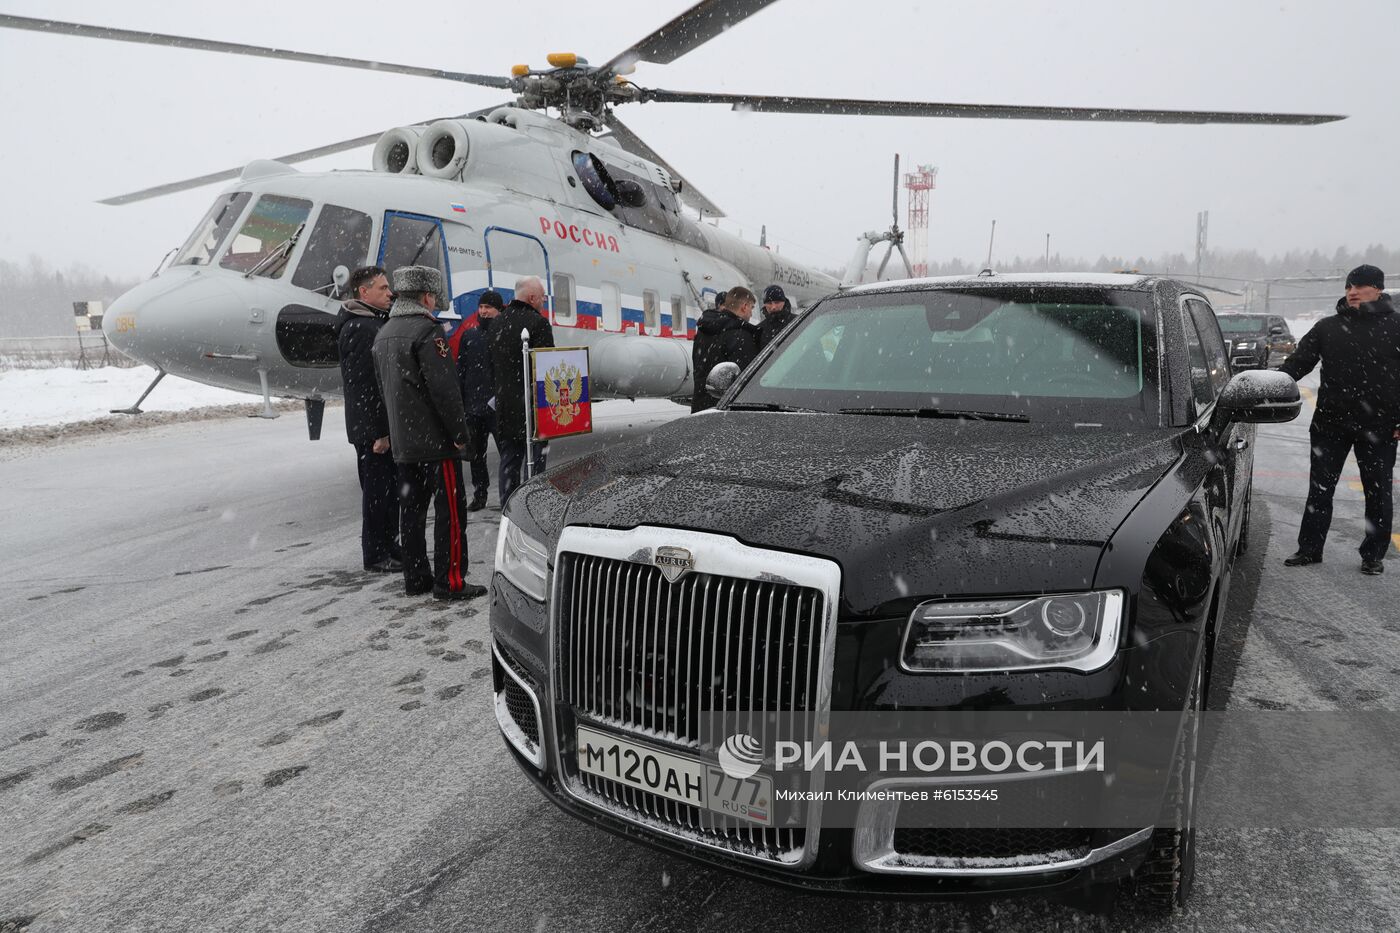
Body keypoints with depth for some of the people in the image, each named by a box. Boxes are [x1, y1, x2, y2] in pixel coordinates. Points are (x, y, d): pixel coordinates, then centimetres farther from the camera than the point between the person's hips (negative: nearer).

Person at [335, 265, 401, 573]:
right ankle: (375, 555, 8)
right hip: (373, 429, -10)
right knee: (376, 490, -1)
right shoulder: (359, 328, -17)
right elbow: (361, 386, -22)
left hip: (384, 425, 10)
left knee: (389, 488, 16)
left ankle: (389, 545, 28)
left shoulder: (375, 323, 16)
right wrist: (378, 432, -23)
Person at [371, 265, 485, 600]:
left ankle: (415, 578, 18)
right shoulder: (427, 331, -14)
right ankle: (450, 581, -2)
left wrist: (396, 431, 20)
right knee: (450, 510, -3)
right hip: (435, 440, -9)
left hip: (402, 442, 9)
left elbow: (385, 388, 18)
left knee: (411, 509, 12)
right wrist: (460, 434, -13)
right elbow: (445, 390, -19)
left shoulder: (383, 334, 15)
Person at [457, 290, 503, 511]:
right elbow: (460, 370, 13)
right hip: (473, 406, 5)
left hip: (498, 406, -5)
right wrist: (459, 400, 6)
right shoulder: (469, 335, 12)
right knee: (475, 453, 12)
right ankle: (479, 494, 23)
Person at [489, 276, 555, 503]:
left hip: (504, 406, 7)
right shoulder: (538, 322, -13)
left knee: (508, 462, 12)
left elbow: (492, 362, 15)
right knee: (536, 461, -1)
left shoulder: (498, 322, 10)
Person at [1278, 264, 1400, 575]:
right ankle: (1309, 549, 16)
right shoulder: (1328, 327, 6)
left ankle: (1374, 554, 21)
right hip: (1330, 423, 2)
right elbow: (1298, 362, 2)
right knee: (1319, 489, 7)